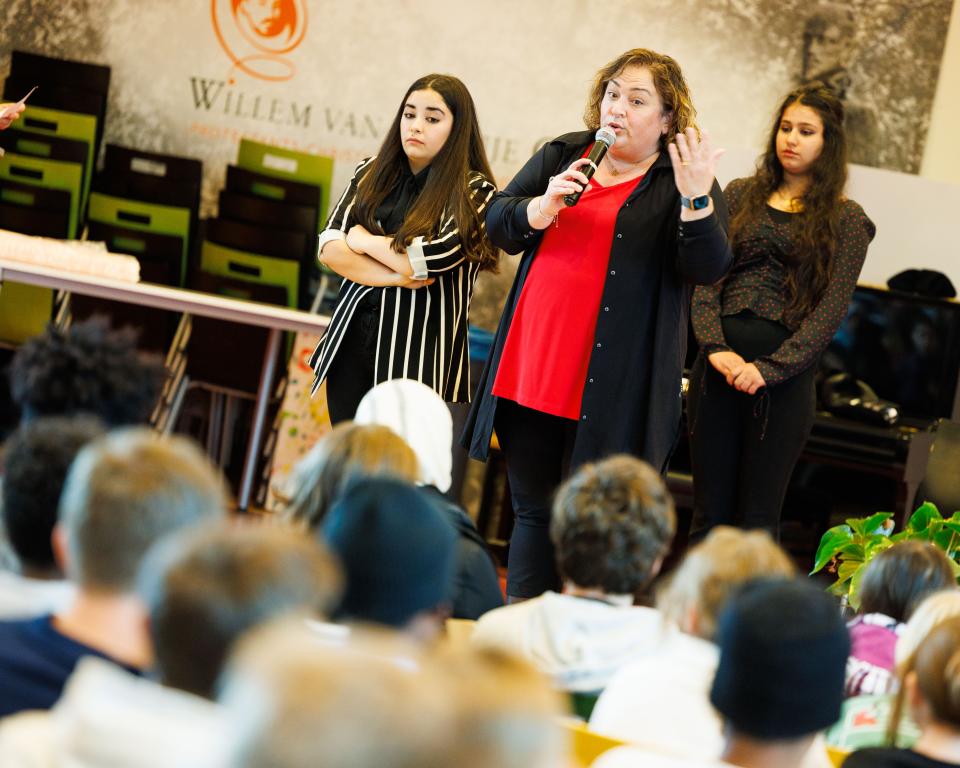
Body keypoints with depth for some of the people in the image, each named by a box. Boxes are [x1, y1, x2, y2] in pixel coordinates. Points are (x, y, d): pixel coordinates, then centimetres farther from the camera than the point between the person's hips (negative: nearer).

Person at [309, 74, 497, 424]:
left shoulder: (474, 192, -3)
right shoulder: (371, 174, 11)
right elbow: (329, 246, 0)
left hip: (418, 355, -5)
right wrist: (393, 276, -12)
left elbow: (430, 260, -15)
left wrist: (364, 239, -1)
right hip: (352, 341, 5)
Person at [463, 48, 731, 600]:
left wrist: (696, 199, -30)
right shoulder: (562, 156, 13)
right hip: (532, 371, 5)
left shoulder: (683, 186, -1)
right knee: (533, 512, 12)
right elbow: (497, 223, 10)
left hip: (612, 389, -5)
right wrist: (541, 209, -11)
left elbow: (708, 268, -13)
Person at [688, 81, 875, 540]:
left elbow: (831, 309, -4)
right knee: (709, 514, 4)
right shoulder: (740, 196, 12)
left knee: (758, 520, 1)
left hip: (784, 375, -2)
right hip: (721, 363, 2)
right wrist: (716, 346, -12)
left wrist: (768, 369, -14)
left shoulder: (846, 221, 4)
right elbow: (705, 277, 4)